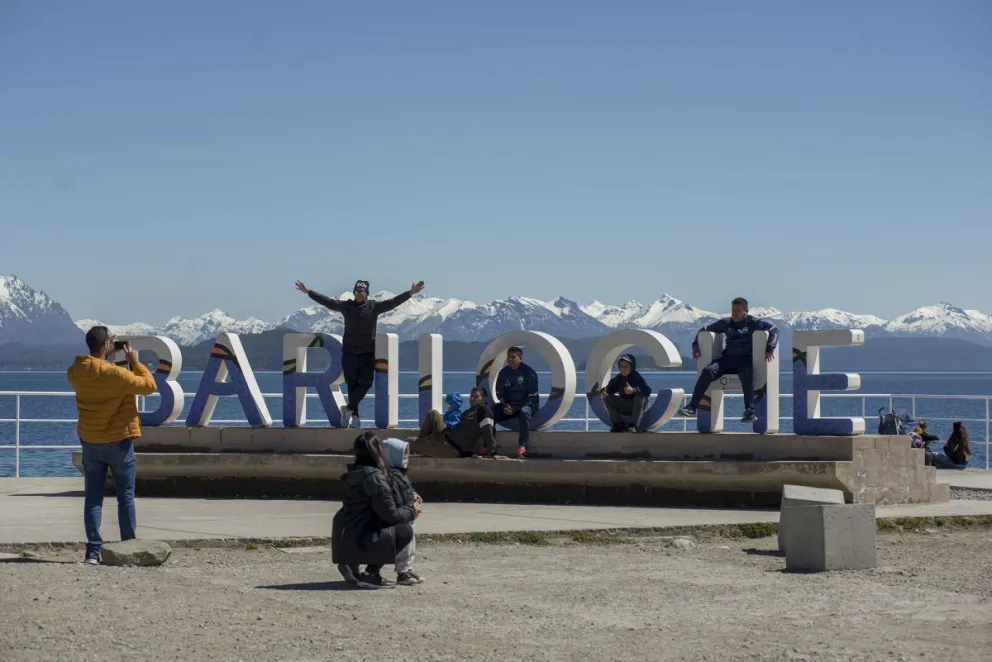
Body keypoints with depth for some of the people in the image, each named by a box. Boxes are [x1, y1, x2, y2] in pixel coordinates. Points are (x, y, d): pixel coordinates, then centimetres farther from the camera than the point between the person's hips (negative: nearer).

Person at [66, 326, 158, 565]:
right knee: (125, 495, 8)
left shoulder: (75, 373, -5)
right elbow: (149, 385, -11)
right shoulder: (116, 374, -21)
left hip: (90, 442, 4)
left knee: (93, 497, 6)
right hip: (119, 441, -4)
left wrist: (106, 355, 12)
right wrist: (134, 362, -2)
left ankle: (93, 551, 0)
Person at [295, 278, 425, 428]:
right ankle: (354, 416, 10)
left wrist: (410, 293, -16)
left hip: (368, 354, 0)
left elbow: (393, 302, -6)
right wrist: (308, 292, 2)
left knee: (365, 383, -8)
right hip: (349, 353, 0)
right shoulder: (346, 306, 3)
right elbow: (326, 301, 4)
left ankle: (348, 409, 6)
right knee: (352, 385, 5)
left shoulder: (374, 306, 0)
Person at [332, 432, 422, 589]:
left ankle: (351, 566, 15)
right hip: (359, 542, -9)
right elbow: (390, 515, -15)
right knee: (405, 531, -4)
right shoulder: (375, 478, -18)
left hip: (344, 540, 9)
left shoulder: (355, 474, 11)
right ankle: (371, 573, -6)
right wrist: (412, 511, 3)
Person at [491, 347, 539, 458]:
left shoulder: (529, 372, -11)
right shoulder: (504, 372, 5)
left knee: (524, 412, -40)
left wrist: (515, 407, -20)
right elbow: (499, 393, 8)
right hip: (508, 405, 5)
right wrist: (505, 406, -13)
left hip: (527, 404, -5)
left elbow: (532, 396, -13)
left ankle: (522, 446, -44)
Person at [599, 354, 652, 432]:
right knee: (607, 397, -10)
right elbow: (609, 389, -2)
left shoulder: (637, 377, -16)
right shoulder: (618, 378, 0)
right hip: (624, 407, 5)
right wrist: (603, 392, -26)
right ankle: (618, 424, -13)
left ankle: (634, 425, -32)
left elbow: (647, 391, -29)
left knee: (640, 396, -35)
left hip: (637, 405, -5)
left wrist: (634, 390, -45)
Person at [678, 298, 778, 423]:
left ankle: (750, 411, -41)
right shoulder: (725, 323, 17)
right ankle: (692, 407, -29)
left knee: (747, 375, -39)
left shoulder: (753, 323, 4)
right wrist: (696, 344, 11)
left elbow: (774, 330, -6)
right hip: (727, 359, 4)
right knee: (708, 371, -24)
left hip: (745, 360, -3)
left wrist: (769, 348, -20)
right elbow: (705, 329, 27)